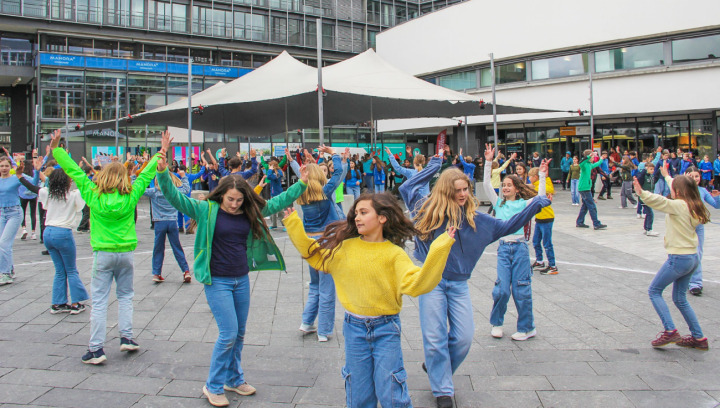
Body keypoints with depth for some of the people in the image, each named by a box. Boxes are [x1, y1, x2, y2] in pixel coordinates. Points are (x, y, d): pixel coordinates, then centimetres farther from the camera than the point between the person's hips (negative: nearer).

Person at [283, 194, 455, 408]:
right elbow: (315, 254, 15)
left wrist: (438, 251, -28)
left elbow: (415, 284, -21)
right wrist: (294, 225, 14)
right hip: (354, 328, 3)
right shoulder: (344, 247, 0)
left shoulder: (394, 254, -10)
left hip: (386, 329, -3)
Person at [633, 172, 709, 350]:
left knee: (654, 290, 3)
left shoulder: (679, 205, -17)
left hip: (679, 258, -9)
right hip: (692, 257, 9)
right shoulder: (692, 207, 8)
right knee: (680, 298, 18)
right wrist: (667, 175, 38)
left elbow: (661, 202, -37)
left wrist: (642, 193, -50)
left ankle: (670, 331, -4)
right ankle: (698, 338, 21)